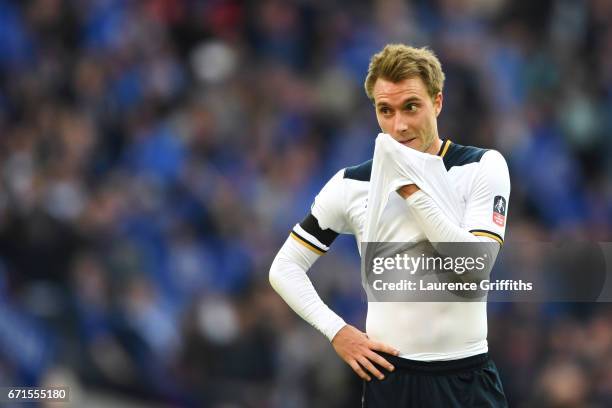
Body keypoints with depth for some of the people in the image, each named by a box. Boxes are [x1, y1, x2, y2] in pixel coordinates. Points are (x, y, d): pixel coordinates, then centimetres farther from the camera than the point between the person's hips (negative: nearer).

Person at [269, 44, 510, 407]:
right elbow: (285, 268, 8)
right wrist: (337, 332, -3)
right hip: (390, 376, 1)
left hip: (468, 376, -1)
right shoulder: (351, 185, 1)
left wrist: (414, 193, -16)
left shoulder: (483, 167, -3)